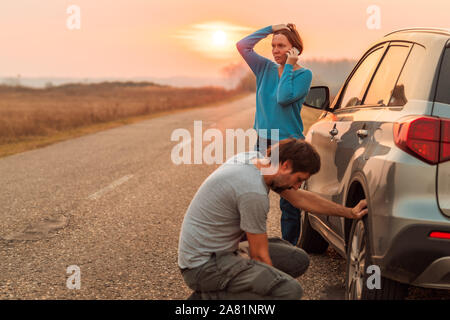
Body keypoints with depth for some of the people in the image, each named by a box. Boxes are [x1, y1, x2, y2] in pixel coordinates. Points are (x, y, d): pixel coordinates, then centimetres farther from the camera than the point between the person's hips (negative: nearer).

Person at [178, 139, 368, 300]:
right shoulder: (253, 192, -26)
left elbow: (299, 198, 16)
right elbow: (260, 256, -16)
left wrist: (349, 213, 18)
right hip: (204, 265, -10)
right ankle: (208, 297, -11)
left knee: (298, 260, 8)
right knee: (290, 290, -25)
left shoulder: (256, 159, 2)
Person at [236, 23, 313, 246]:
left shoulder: (303, 74, -5)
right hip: (262, 142, 5)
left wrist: (289, 66, -14)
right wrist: (270, 29, 1)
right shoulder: (265, 69, 9)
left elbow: (284, 98, -20)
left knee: (288, 203, 2)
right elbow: (242, 45, 3)